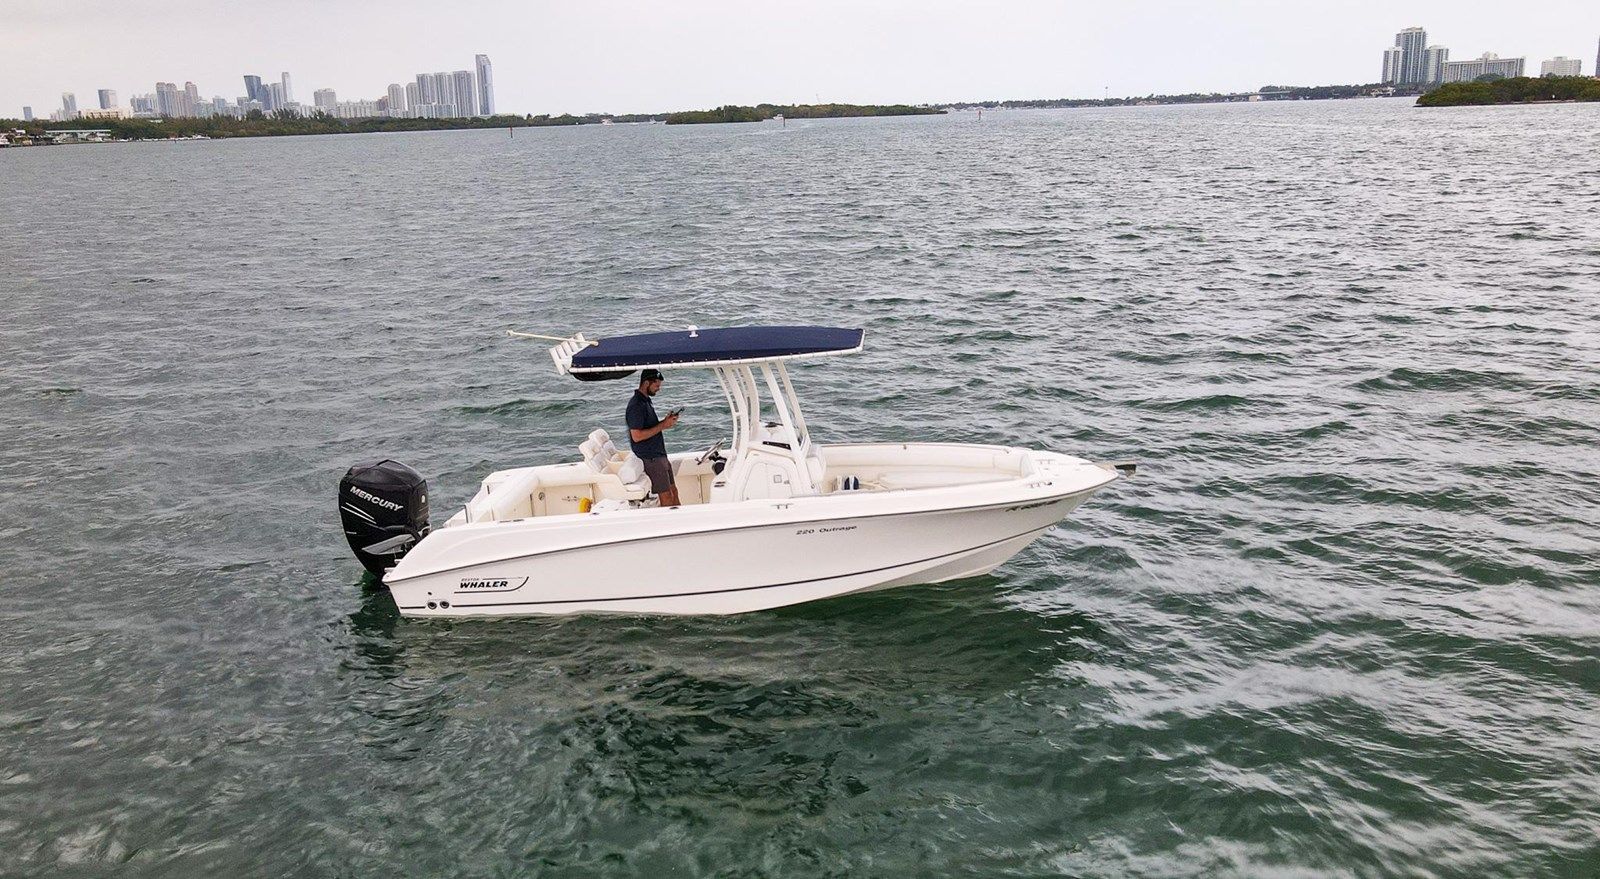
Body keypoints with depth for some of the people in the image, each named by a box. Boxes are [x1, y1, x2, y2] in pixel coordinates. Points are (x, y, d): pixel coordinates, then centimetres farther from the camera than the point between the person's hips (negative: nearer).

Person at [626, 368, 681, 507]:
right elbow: (637, 436, -23)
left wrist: (666, 421, 5)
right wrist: (662, 425, -19)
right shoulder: (636, 405, -17)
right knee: (667, 497, -8)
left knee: (674, 492, 13)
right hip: (650, 459, -10)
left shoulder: (646, 401, 15)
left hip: (660, 455, 10)